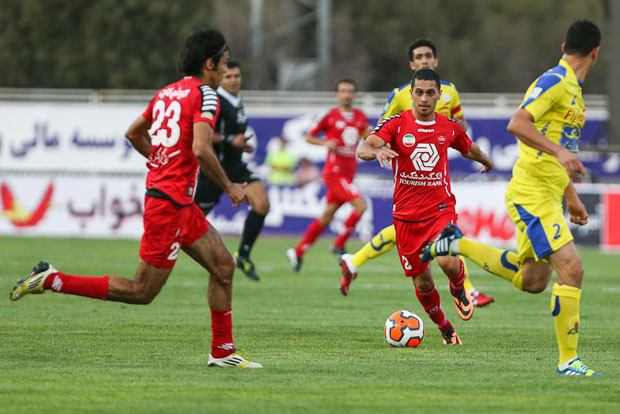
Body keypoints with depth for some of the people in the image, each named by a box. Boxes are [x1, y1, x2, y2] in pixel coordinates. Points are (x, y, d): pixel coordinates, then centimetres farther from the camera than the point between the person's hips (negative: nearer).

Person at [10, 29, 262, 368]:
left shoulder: (167, 93, 13)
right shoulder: (205, 96, -13)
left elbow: (133, 133, 23)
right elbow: (201, 149, -25)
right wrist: (228, 186, -12)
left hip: (182, 204, 9)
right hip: (169, 203, -9)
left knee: (223, 266, 10)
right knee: (142, 292, -2)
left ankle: (223, 351, 14)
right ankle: (51, 280, -2)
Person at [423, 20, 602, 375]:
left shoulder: (573, 89, 17)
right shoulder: (554, 81, -13)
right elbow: (518, 124, -26)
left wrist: (572, 198, 28)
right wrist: (559, 151, -36)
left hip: (547, 197, 10)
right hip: (533, 195, -10)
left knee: (532, 281, 16)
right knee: (571, 269, -16)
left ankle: (458, 245, 26)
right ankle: (568, 360, -12)